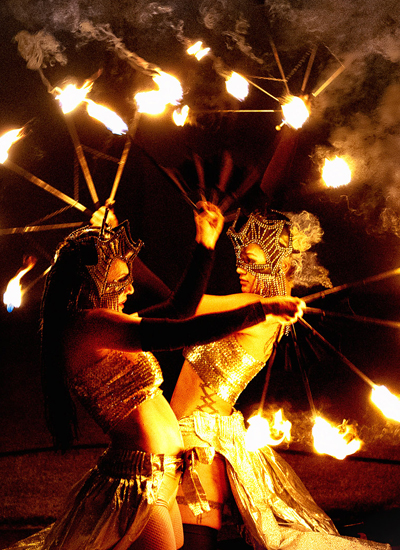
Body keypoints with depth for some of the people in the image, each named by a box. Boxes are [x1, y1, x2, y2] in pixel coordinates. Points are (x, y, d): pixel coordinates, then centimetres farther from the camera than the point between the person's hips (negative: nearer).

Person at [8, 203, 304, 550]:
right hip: (137, 482, -10)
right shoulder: (89, 324, -17)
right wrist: (263, 308, -24)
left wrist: (206, 243, 21)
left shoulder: (103, 330, 13)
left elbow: (179, 308, 21)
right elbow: (183, 333, -27)